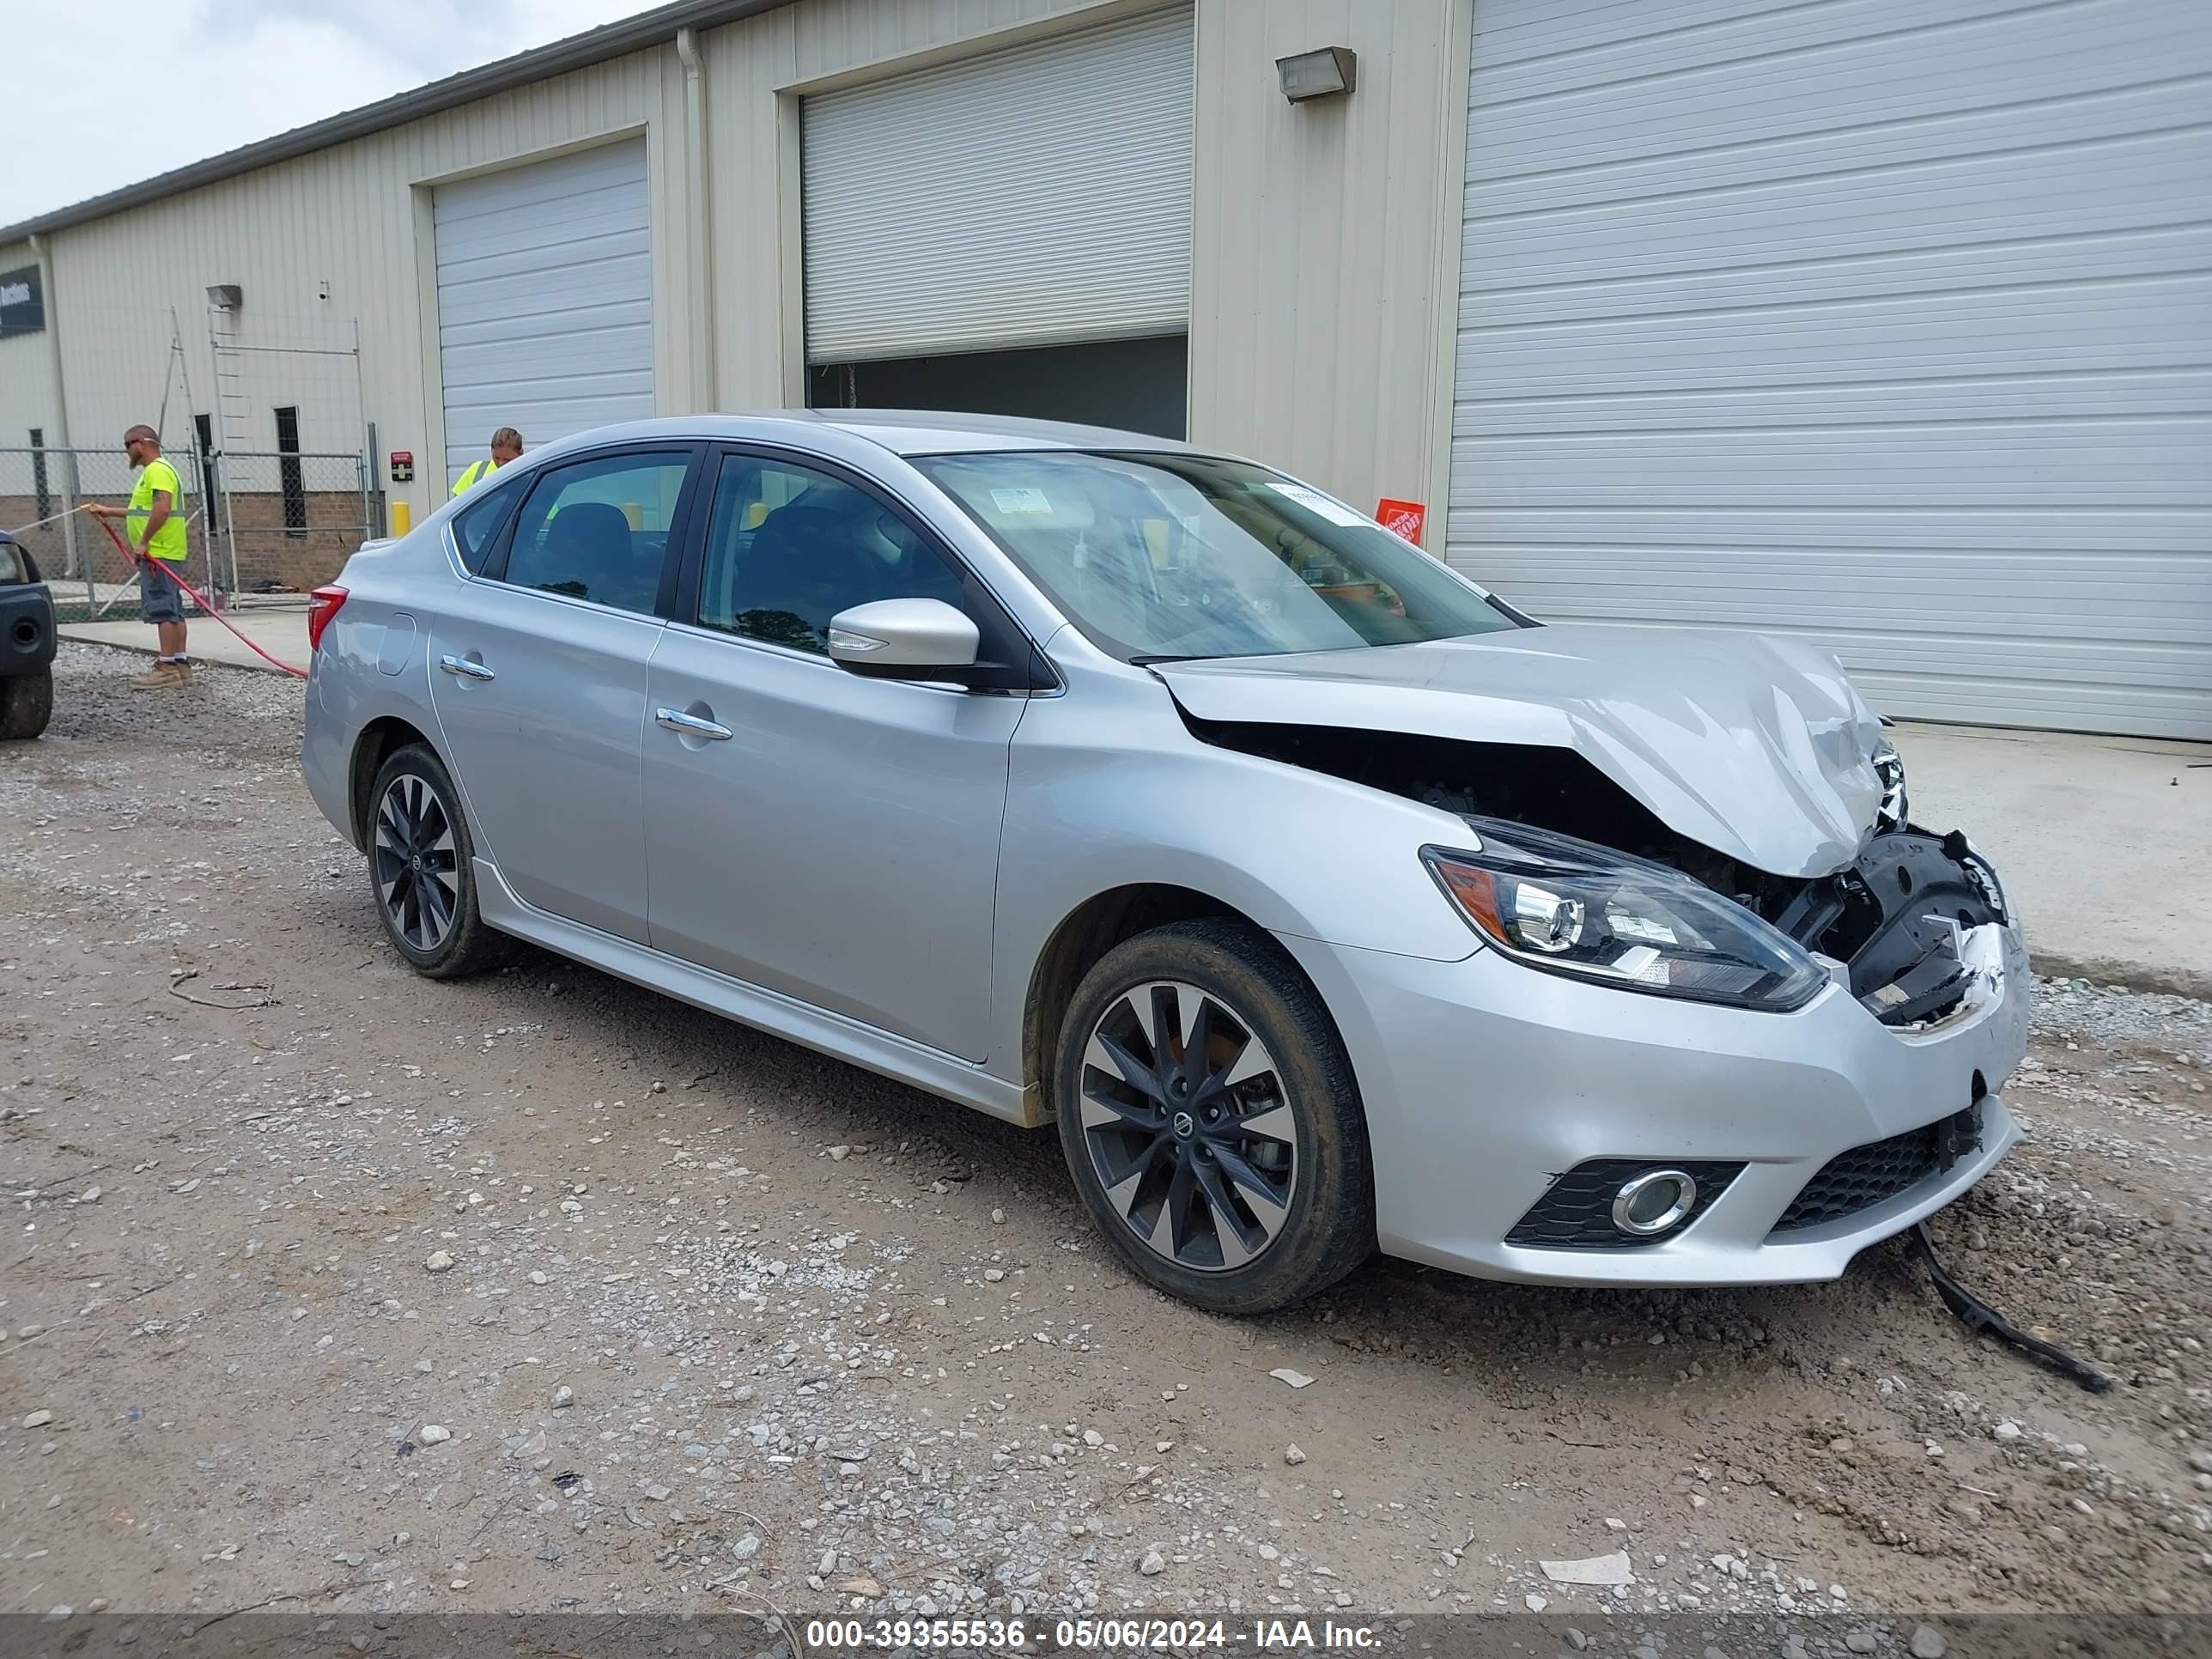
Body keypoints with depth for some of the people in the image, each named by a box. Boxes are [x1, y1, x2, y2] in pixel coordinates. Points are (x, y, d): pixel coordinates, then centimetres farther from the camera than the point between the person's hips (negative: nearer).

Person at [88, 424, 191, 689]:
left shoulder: (157, 470, -11)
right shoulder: (155, 470, 21)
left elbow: (162, 509, -25)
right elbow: (144, 511, 32)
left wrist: (143, 542, -22)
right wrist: (108, 512, 34)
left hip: (158, 553, -10)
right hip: (162, 553, 10)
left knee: (163, 609, -10)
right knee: (172, 610, 9)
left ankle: (166, 668, -11)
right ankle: (180, 665, 12)